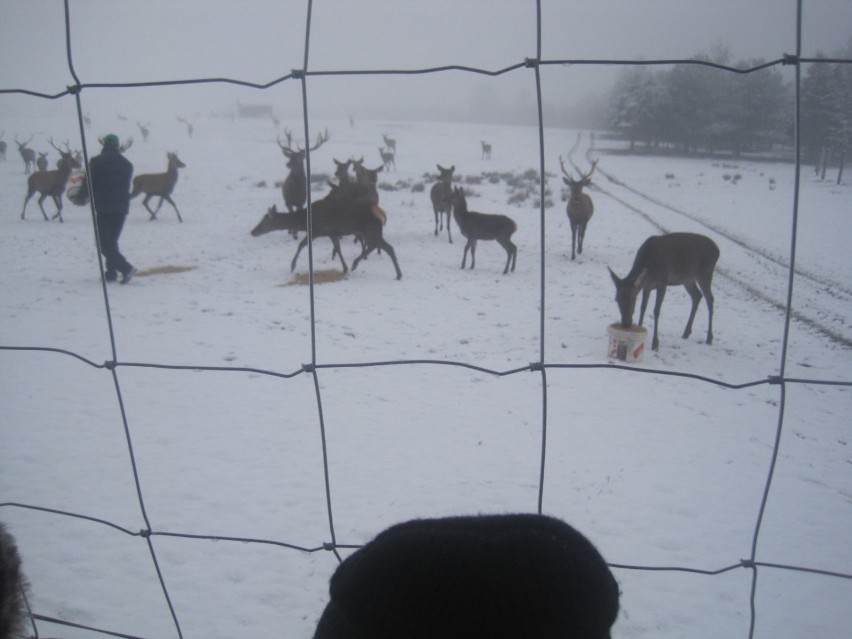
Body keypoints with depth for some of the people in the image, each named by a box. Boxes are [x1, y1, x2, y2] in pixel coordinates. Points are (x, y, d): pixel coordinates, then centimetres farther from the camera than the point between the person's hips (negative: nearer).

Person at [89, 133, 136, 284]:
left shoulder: (96, 162, -5)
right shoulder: (127, 164, 10)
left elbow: (89, 184, -2)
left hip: (103, 208, -5)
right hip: (121, 208, 5)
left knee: (104, 243, -4)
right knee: (112, 241, 17)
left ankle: (125, 268, -21)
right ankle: (111, 272, 14)